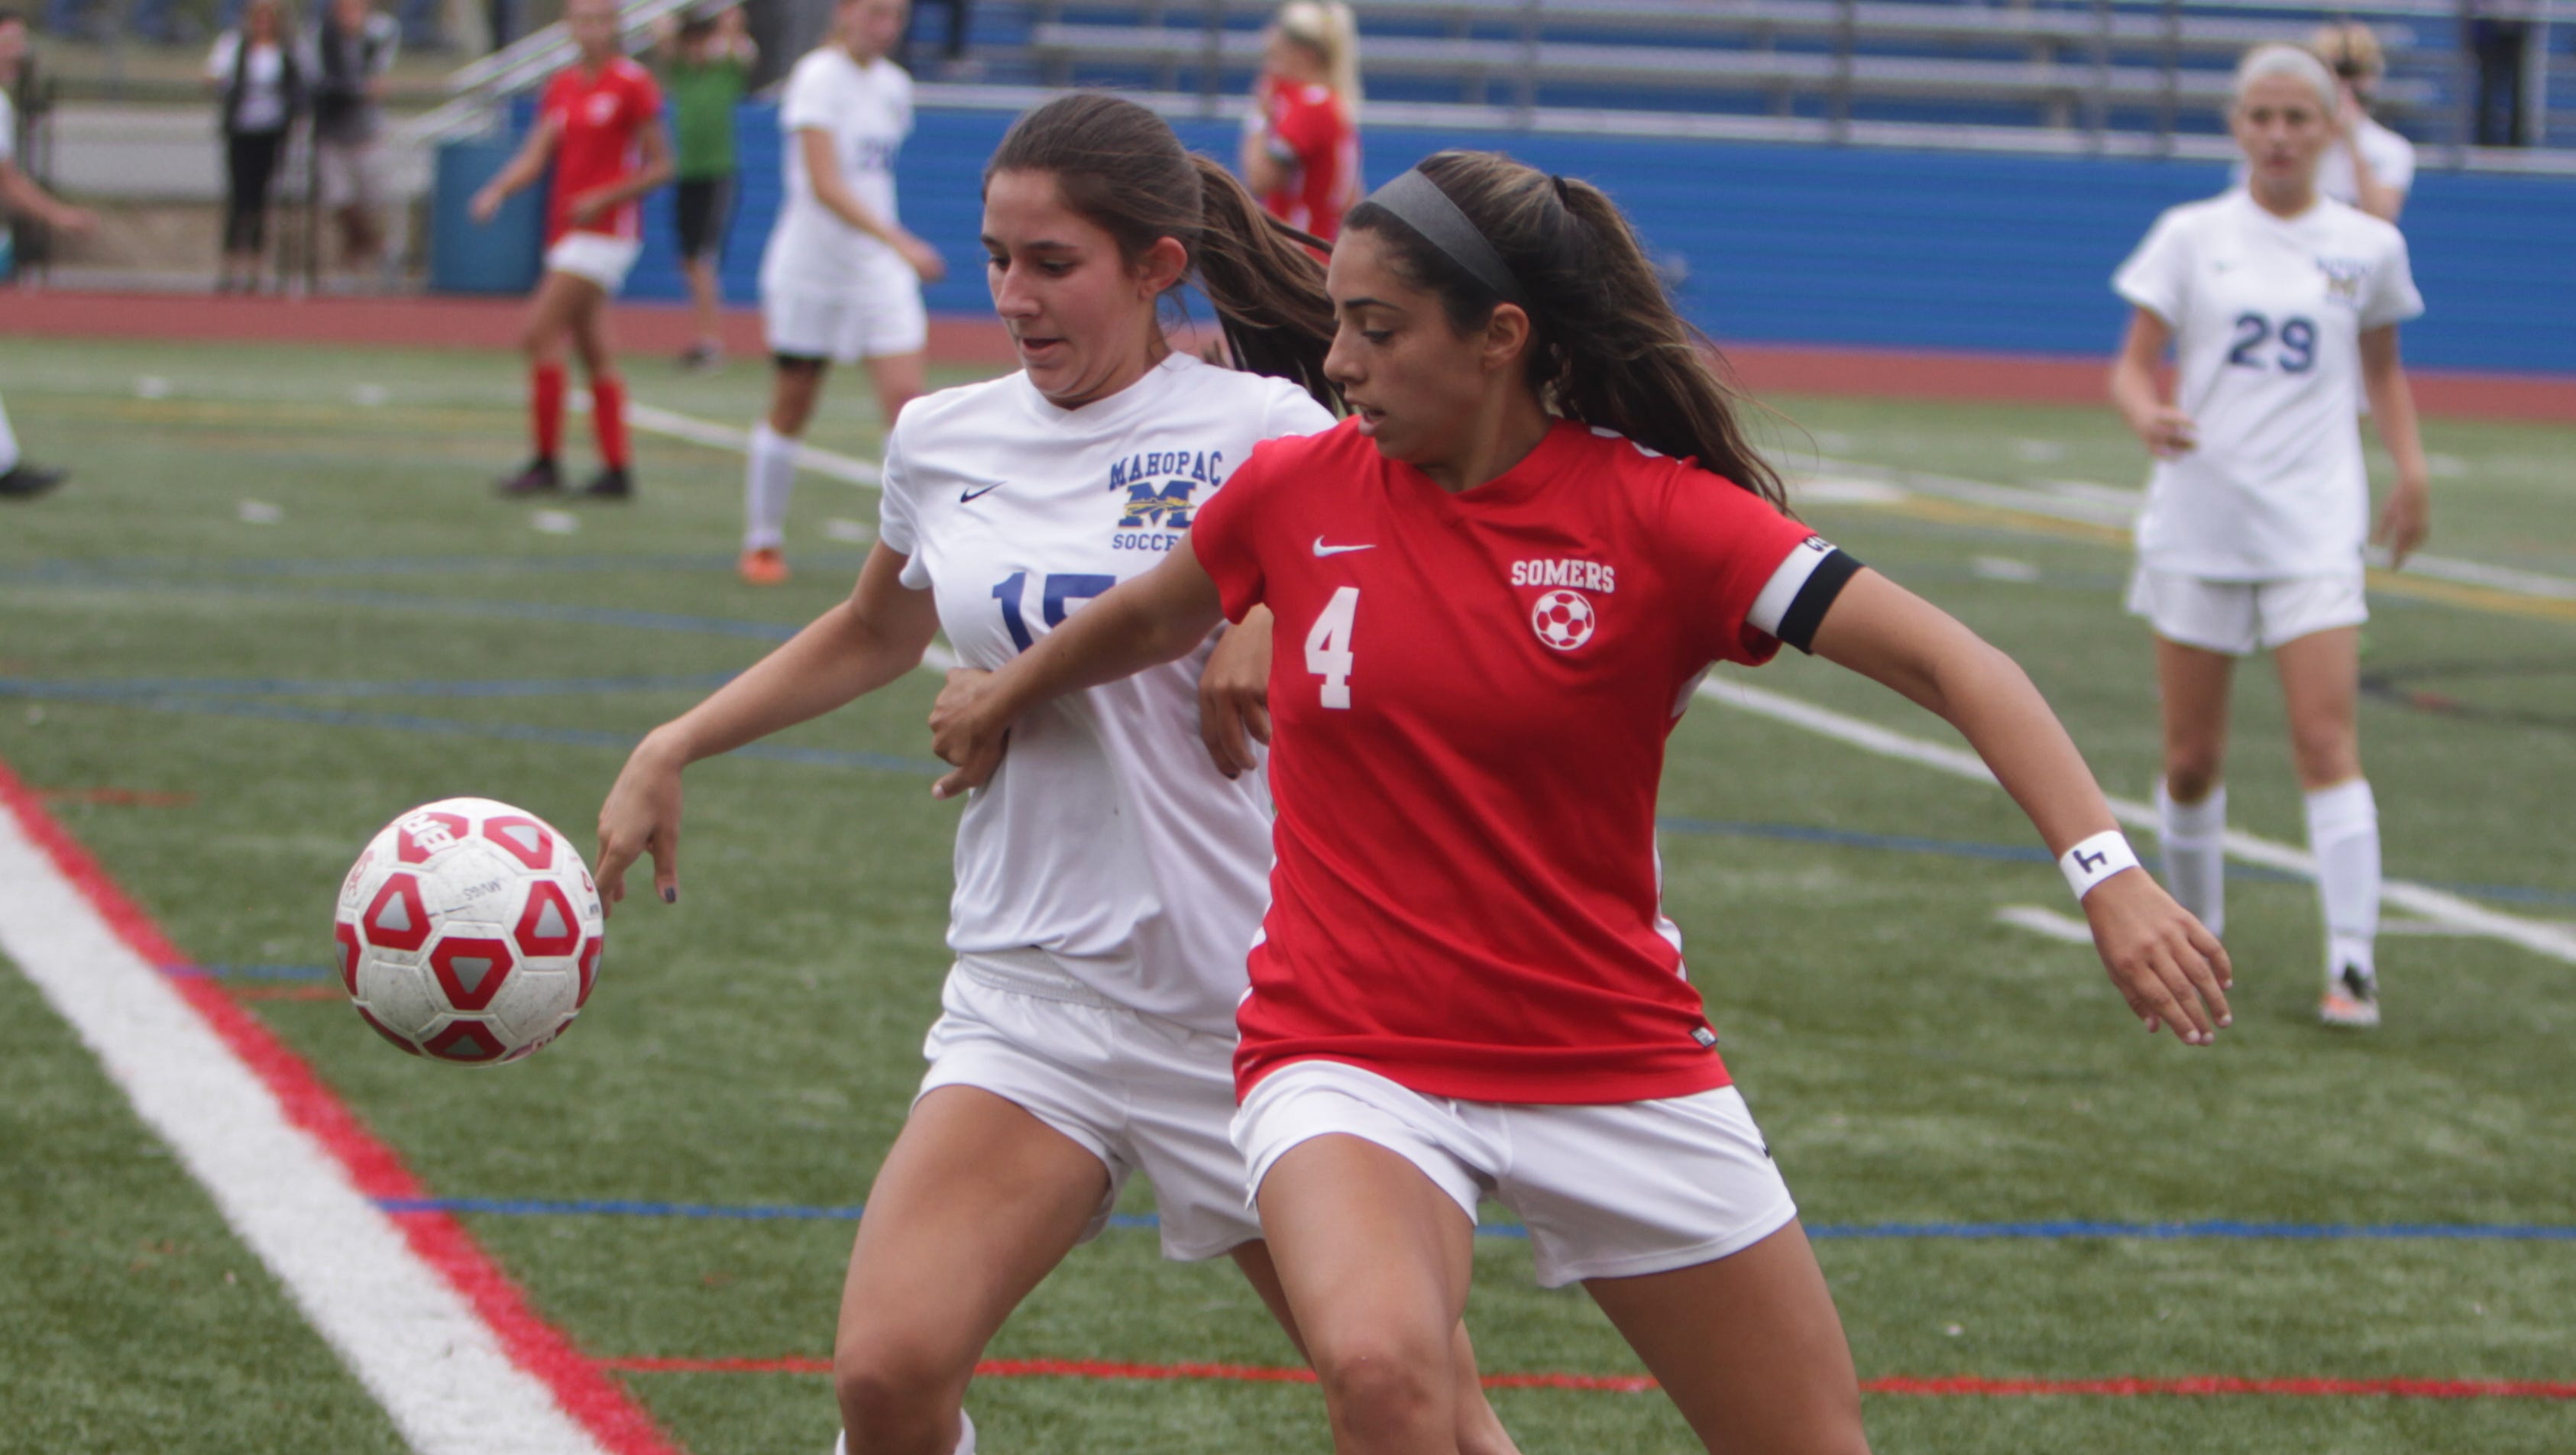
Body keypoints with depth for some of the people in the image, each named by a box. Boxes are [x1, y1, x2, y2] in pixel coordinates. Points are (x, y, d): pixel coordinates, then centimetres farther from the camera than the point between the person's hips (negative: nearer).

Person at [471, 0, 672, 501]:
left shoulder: (633, 83, -6)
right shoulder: (561, 86, 14)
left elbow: (660, 166, -6)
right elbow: (535, 156, 9)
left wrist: (603, 199, -17)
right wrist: (498, 190, -10)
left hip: (606, 230, -7)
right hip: (564, 231, 7)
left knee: (539, 336, -13)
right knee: (596, 355, 7)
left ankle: (546, 463, -9)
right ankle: (617, 469, 10)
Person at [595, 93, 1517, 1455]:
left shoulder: (1255, 432, -7)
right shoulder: (944, 442, 6)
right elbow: (876, 634, 26)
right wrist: (670, 751, 21)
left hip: (1248, 998, -3)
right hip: (1032, 997, 3)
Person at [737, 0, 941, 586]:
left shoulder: (895, 86, 8)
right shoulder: (818, 78, -13)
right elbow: (825, 186, -24)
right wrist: (898, 240, -33)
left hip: (881, 272, 5)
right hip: (810, 267, -5)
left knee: (906, 396, -11)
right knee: (791, 410, 5)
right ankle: (762, 543, 20)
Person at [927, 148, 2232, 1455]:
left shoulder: (1658, 514, -11)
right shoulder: (1295, 492, -3)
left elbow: (1946, 664, -17)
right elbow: (1151, 615, 20)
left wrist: (2106, 869, -30)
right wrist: (1005, 699, 36)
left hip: (1618, 1064, 0)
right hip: (1352, 1057, 0)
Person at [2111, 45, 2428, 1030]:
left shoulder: (2367, 247, 5)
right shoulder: (2191, 236, 2)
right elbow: (2132, 365, 2)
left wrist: (2411, 467, 6)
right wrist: (2147, 414, -21)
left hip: (2314, 529, -1)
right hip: (2199, 517, 1)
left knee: (2327, 741, -14)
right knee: (2192, 760, 5)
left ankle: (2352, 961, -16)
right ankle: (2197, 938, 25)